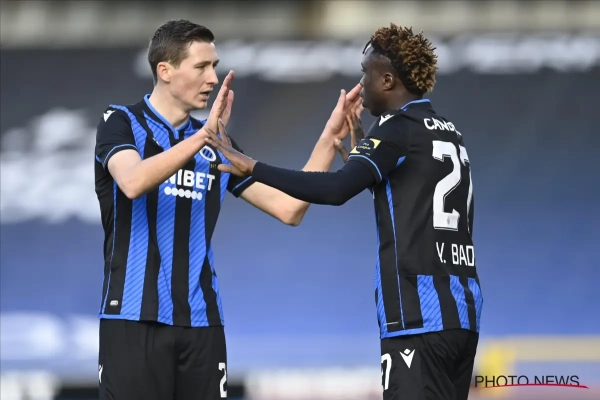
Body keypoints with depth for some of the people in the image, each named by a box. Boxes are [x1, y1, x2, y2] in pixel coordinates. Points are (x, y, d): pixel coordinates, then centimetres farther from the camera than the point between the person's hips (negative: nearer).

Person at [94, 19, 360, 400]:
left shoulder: (218, 144, 13)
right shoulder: (122, 123, -1)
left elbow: (288, 208, 7)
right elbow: (133, 182, -23)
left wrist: (330, 138, 0)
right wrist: (204, 135, -29)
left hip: (201, 323, 4)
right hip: (135, 320, -4)